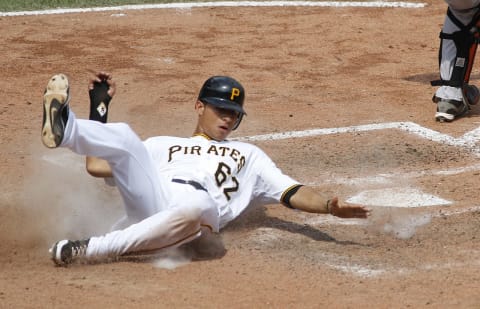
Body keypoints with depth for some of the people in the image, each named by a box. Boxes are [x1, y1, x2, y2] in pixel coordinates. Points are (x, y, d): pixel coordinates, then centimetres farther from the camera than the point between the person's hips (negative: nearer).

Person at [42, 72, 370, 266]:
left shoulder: (248, 155, 35)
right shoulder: (161, 145, 37)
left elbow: (291, 192, 19)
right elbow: (97, 165, 28)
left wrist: (330, 206, -1)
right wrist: (99, 105, 25)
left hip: (198, 210, -2)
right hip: (149, 201, 2)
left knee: (194, 205, -41)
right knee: (125, 136, -21)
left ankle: (91, 251, -39)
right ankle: (63, 127, -53)